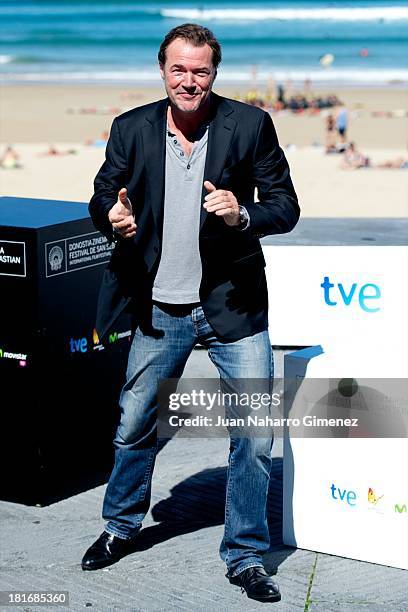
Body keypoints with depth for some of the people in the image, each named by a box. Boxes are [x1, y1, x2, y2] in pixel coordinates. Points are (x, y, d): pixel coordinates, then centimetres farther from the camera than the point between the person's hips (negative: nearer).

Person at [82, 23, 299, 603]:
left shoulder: (250, 125, -6)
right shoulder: (131, 129, -1)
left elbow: (286, 206, -4)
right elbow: (103, 198, 8)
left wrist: (242, 215, -25)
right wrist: (112, 217, -16)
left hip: (232, 305, -2)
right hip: (160, 309, 2)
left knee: (257, 433, -2)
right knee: (134, 425, 14)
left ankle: (245, 555, 17)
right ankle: (121, 526, 39)